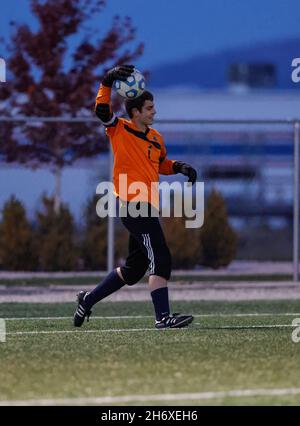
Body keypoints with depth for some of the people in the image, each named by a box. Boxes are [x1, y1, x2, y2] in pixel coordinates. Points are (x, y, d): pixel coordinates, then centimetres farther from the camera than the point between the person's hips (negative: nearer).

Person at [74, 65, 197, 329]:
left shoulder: (156, 138, 17)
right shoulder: (119, 129, -3)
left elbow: (161, 164, 31)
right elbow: (102, 110, -17)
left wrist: (179, 167, 12)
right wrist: (108, 82, -28)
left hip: (147, 206, 8)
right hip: (132, 205, -8)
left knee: (134, 270, 14)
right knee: (161, 260, -17)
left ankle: (88, 300, 28)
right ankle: (163, 317, -19)